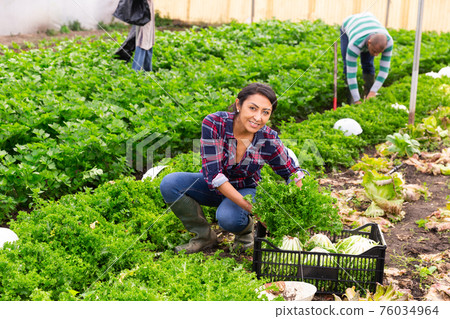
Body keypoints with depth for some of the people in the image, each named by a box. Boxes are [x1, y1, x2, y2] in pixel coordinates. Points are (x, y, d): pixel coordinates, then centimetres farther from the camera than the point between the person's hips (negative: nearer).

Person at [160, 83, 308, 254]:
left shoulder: (268, 140, -22)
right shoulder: (214, 123, -27)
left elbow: (293, 173, -7)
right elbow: (213, 174, -30)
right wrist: (251, 208, -37)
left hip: (246, 190, -1)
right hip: (214, 187, 1)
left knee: (228, 217, -35)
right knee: (169, 183, -25)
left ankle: (246, 230, 4)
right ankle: (204, 236, -4)